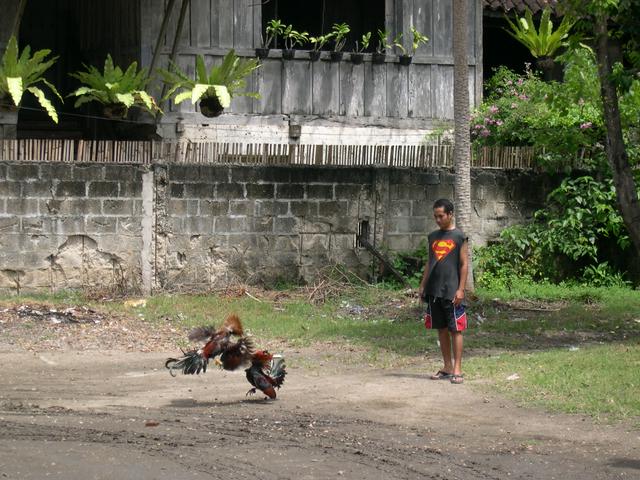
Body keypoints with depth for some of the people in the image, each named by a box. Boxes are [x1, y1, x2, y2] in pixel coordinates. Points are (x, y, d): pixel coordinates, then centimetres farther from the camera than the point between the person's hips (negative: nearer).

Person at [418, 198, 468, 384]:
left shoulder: (459, 236, -3)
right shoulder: (433, 236, 12)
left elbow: (464, 264, -5)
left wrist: (461, 289, -12)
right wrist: (422, 286, 12)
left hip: (451, 292, -6)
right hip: (434, 291, 6)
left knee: (456, 329, -3)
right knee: (441, 329, 9)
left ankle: (457, 369, -3)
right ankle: (447, 367, 16)